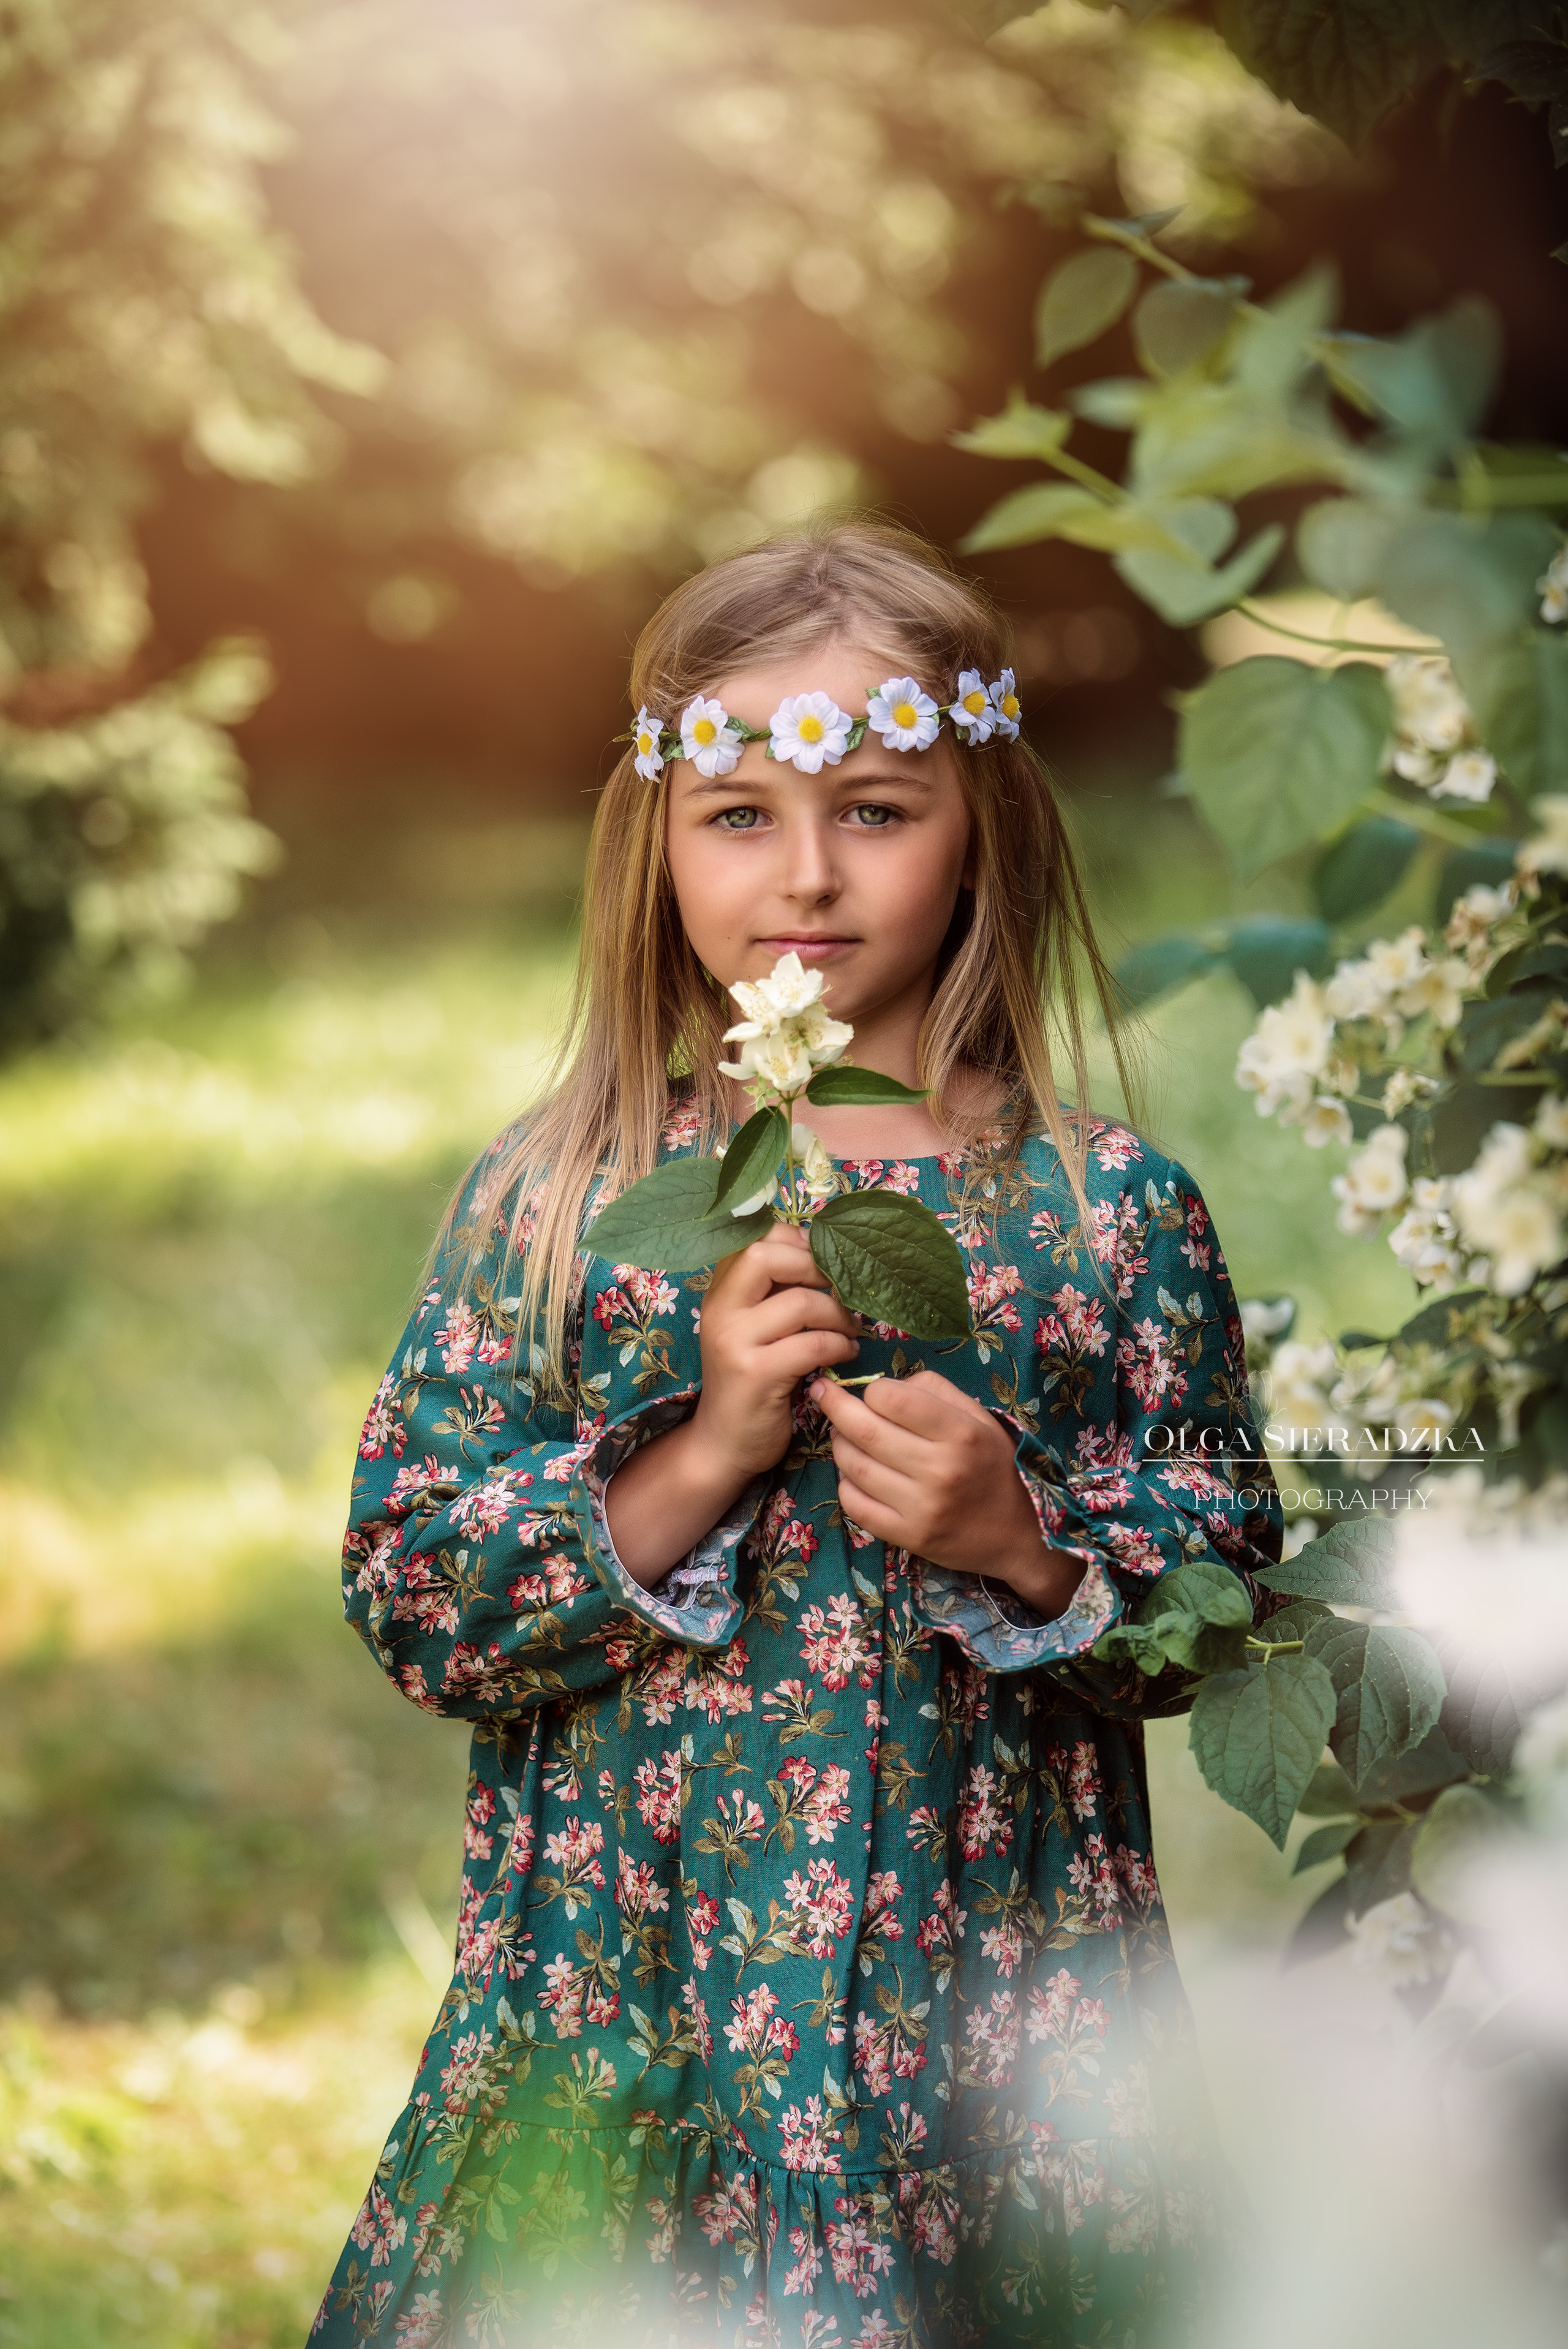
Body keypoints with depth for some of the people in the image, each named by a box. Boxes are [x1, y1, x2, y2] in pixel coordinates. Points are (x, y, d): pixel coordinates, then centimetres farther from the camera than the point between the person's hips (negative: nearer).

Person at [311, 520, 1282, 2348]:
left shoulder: (1114, 1213, 1)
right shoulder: (552, 1202, 1)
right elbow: (406, 1593, -4)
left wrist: (1027, 1544, -15)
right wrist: (700, 1458, -15)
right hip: (617, 1995, 0)